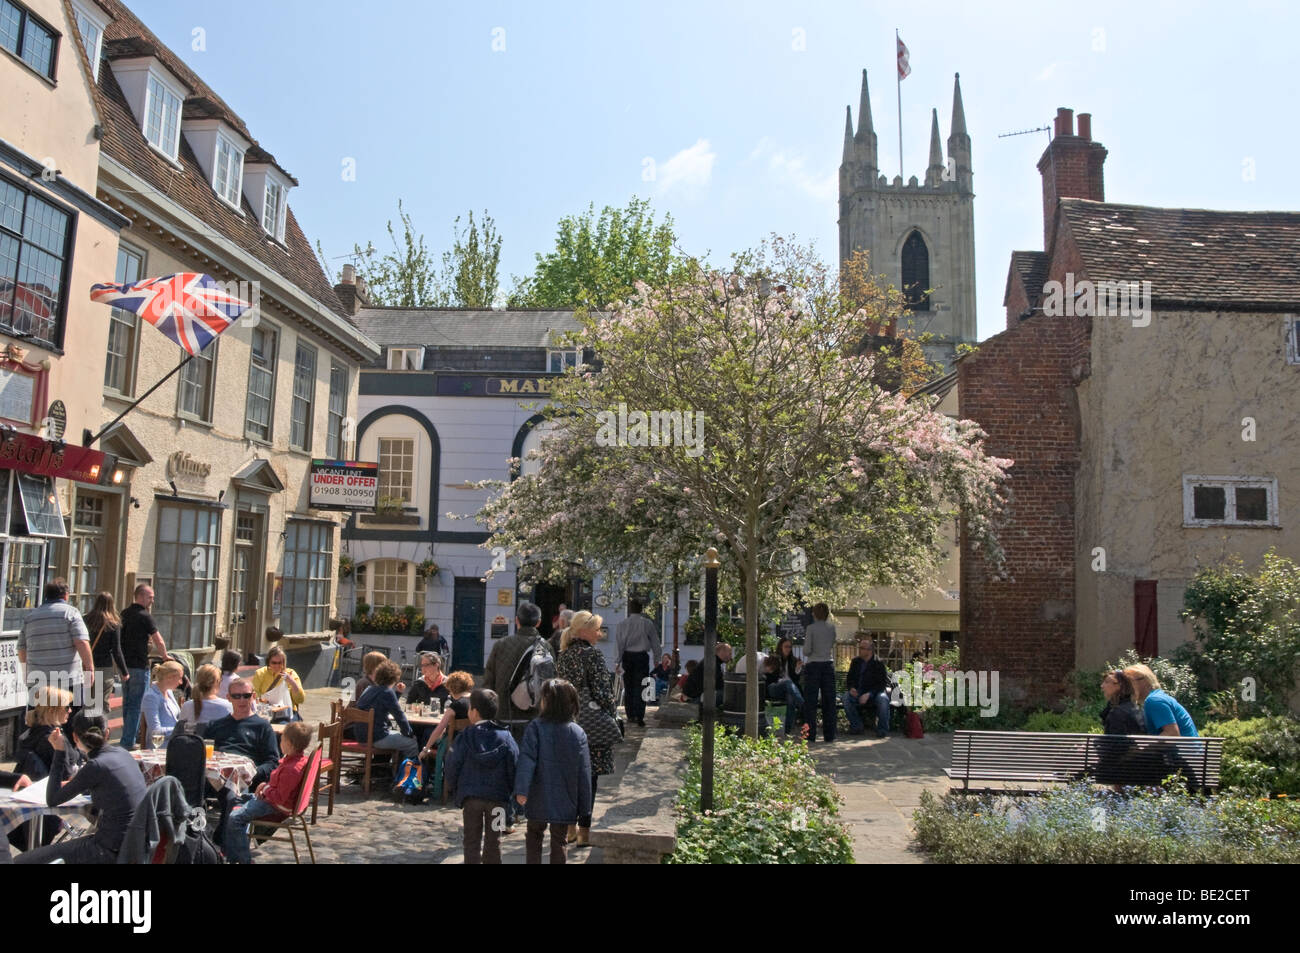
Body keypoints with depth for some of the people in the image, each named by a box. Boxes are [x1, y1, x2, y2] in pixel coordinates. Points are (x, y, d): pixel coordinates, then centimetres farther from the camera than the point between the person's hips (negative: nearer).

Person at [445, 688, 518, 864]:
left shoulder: (464, 738, -7)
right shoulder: (506, 738, -3)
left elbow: (453, 767, -3)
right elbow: (513, 769, -2)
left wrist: (454, 790, 13)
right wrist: (511, 792, 10)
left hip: (470, 796, -1)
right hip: (498, 797, 1)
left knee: (472, 841, 8)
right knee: (493, 841, 11)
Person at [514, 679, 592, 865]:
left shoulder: (535, 728, -11)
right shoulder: (578, 733, -4)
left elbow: (526, 760, -21)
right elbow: (584, 772, -2)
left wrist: (521, 790, -26)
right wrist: (585, 807, 4)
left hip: (538, 800, -1)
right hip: (565, 801, 1)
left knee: (534, 835, 19)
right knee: (560, 841, 13)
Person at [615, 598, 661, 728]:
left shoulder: (622, 624, -2)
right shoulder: (648, 624, -3)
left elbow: (618, 644, -1)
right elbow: (655, 642, 5)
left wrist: (618, 661, 5)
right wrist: (656, 658, 17)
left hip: (627, 656, 1)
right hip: (642, 656, -1)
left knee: (628, 687, 12)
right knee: (640, 687, 1)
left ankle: (630, 715, 17)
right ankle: (639, 717, -5)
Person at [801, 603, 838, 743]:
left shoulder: (811, 628, -8)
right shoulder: (832, 629, 4)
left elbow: (807, 651, -11)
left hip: (813, 665, -3)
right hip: (828, 664, 3)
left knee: (810, 701, 1)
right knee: (828, 701, 8)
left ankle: (810, 735, 0)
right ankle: (829, 735, 9)